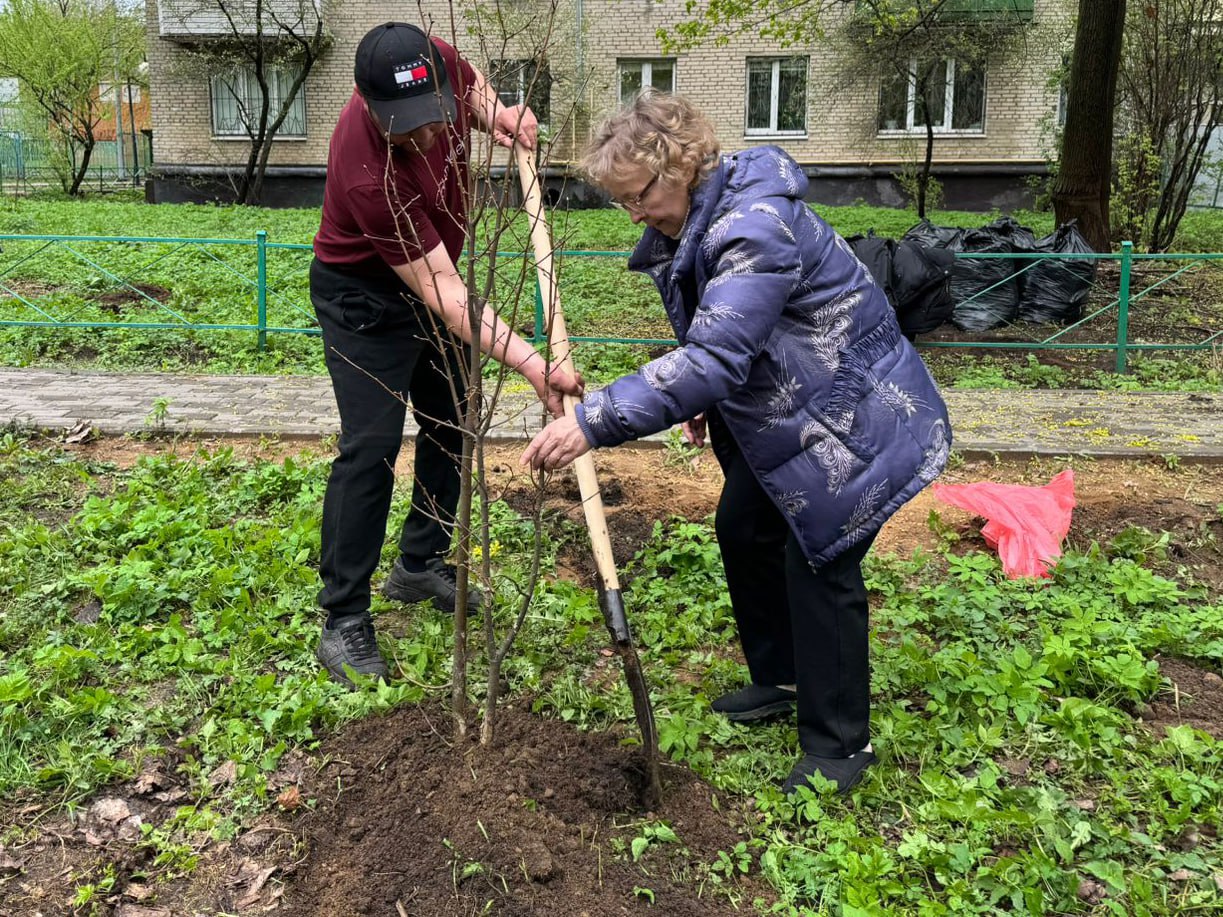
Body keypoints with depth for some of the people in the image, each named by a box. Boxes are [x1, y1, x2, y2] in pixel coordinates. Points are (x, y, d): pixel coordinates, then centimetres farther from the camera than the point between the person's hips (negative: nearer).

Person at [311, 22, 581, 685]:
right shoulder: (368, 174, -38)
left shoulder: (434, 60, -20)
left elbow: (470, 80, 8)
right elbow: (444, 293, -38)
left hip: (429, 276, 8)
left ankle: (419, 566, 30)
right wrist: (530, 363, -44)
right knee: (371, 448, -14)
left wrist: (495, 114, -14)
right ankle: (343, 620, -2)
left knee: (451, 427, 12)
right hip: (364, 296, -7)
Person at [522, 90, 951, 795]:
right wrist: (699, 398, 15)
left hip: (849, 413, -10)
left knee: (819, 563, -7)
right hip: (782, 411, 10)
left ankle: (840, 742, 9)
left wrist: (594, 423, -47)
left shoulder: (754, 227, -32)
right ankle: (780, 679, 33)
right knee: (744, 531, 14)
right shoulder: (689, 223, 0)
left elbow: (715, 357, -43)